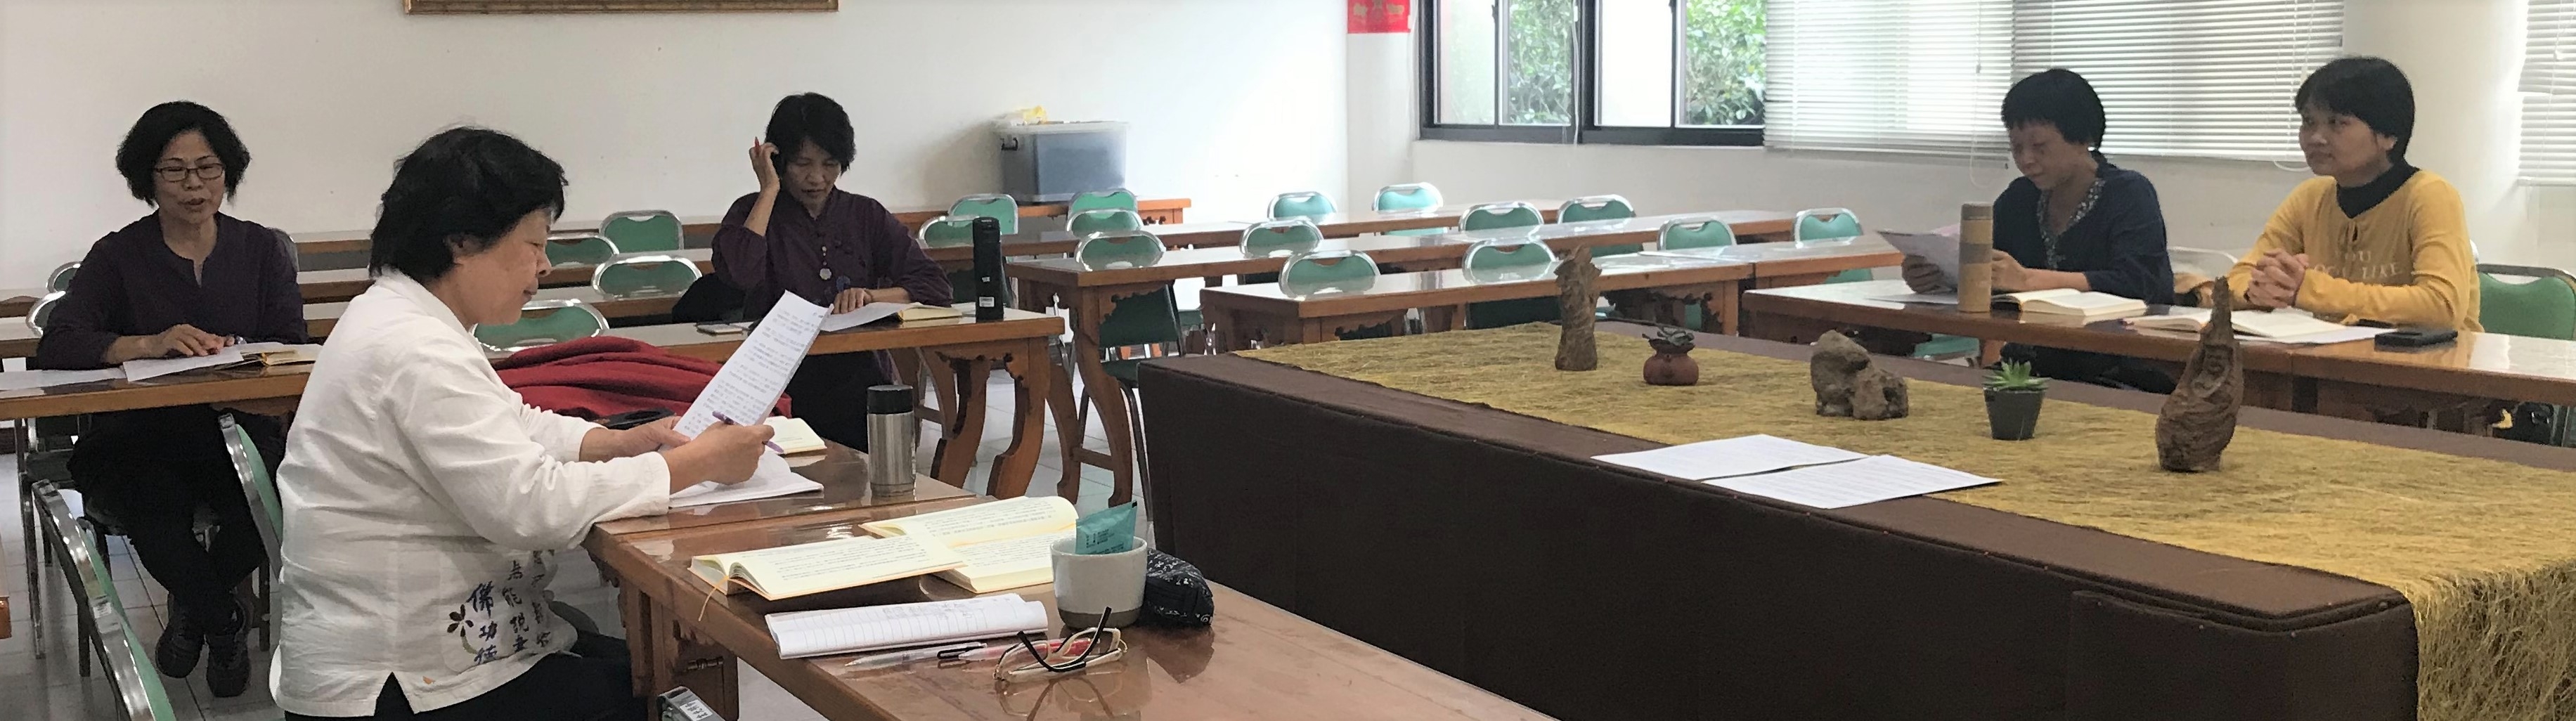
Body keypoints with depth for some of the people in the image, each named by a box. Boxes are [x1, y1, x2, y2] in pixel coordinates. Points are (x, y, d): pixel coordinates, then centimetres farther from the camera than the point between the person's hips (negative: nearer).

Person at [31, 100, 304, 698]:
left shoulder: (263, 250, 11)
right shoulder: (118, 257, 5)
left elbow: (291, 350, 1)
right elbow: (56, 346, -10)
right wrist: (149, 344, -27)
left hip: (237, 428, 1)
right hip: (136, 436, -1)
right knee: (154, 506, -35)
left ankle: (193, 604, 3)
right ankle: (223, 623, -3)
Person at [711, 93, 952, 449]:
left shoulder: (867, 215, 16)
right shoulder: (755, 213, 10)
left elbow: (934, 285, 7)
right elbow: (739, 272, -14)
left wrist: (871, 295, -11)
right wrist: (770, 190, -4)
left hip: (863, 386, 1)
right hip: (783, 391, -1)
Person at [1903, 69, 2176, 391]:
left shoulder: (2130, 194, -5)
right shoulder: (2019, 198, 13)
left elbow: (2137, 283, -20)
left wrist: (2027, 280, -31)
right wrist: (1934, 276, -18)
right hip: (2030, 371, 6)